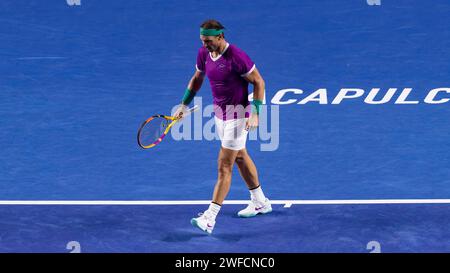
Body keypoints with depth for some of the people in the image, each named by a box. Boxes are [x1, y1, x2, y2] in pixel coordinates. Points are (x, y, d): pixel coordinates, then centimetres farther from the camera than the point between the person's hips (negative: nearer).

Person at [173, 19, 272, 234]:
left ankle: (210, 218, -11)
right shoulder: (204, 53, -3)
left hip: (237, 114, -8)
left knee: (224, 166, -9)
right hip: (219, 112, 9)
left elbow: (258, 82, -16)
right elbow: (197, 79, 15)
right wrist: (184, 105, 9)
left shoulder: (236, 57, -24)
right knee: (240, 157, 21)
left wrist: (255, 114, -22)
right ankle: (260, 202, 38)